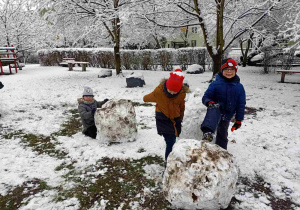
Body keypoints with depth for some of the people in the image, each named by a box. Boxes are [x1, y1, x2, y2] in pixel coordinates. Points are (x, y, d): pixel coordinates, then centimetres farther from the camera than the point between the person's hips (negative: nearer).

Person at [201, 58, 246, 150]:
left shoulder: (239, 87, 1)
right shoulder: (215, 84, -5)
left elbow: (241, 105, 6)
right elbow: (206, 97, -4)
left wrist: (239, 120, 6)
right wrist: (209, 102, -28)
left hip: (227, 115, 3)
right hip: (215, 110, -3)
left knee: (222, 135, 14)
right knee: (214, 107, -39)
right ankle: (208, 133, -57)